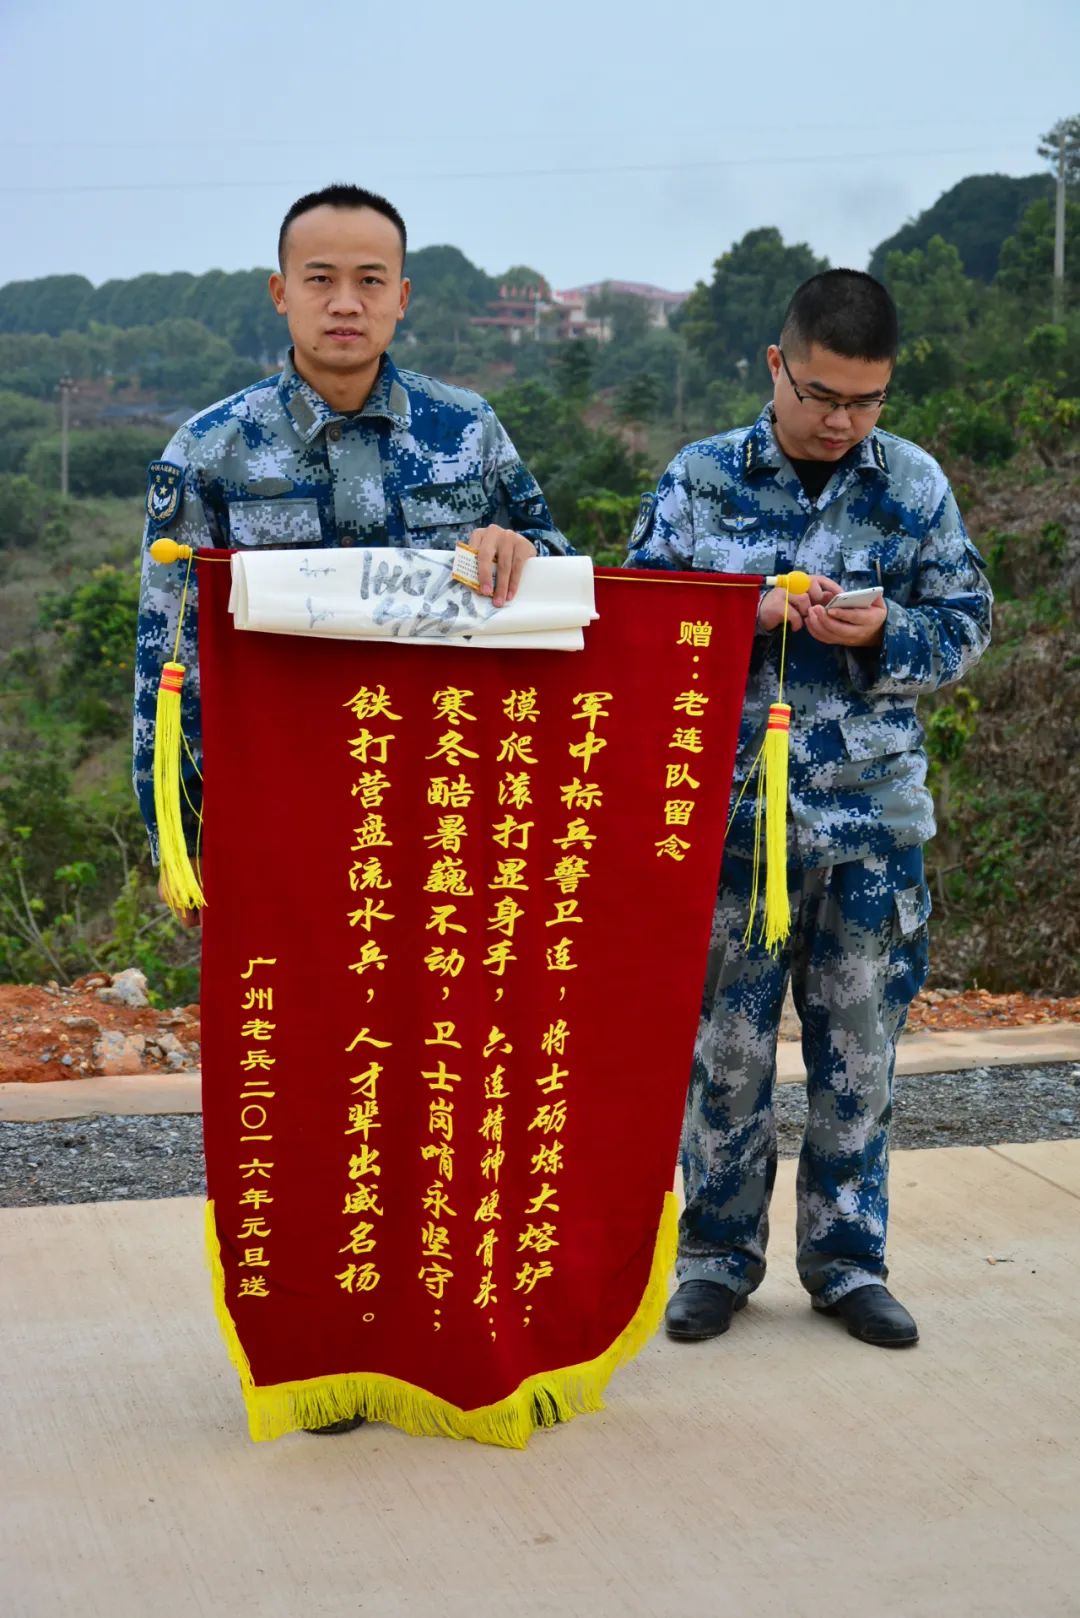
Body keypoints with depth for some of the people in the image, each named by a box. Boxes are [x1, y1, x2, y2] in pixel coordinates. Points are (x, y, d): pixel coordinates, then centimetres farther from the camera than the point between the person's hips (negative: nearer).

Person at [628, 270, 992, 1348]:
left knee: (860, 1047, 9)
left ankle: (847, 1258, 23)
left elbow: (966, 624, 5)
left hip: (874, 814, 1)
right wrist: (747, 613, -16)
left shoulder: (915, 485, 4)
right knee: (725, 1041, 6)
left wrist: (883, 634, -15)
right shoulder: (700, 479, 0)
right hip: (733, 811, -1)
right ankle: (719, 1253, 22)